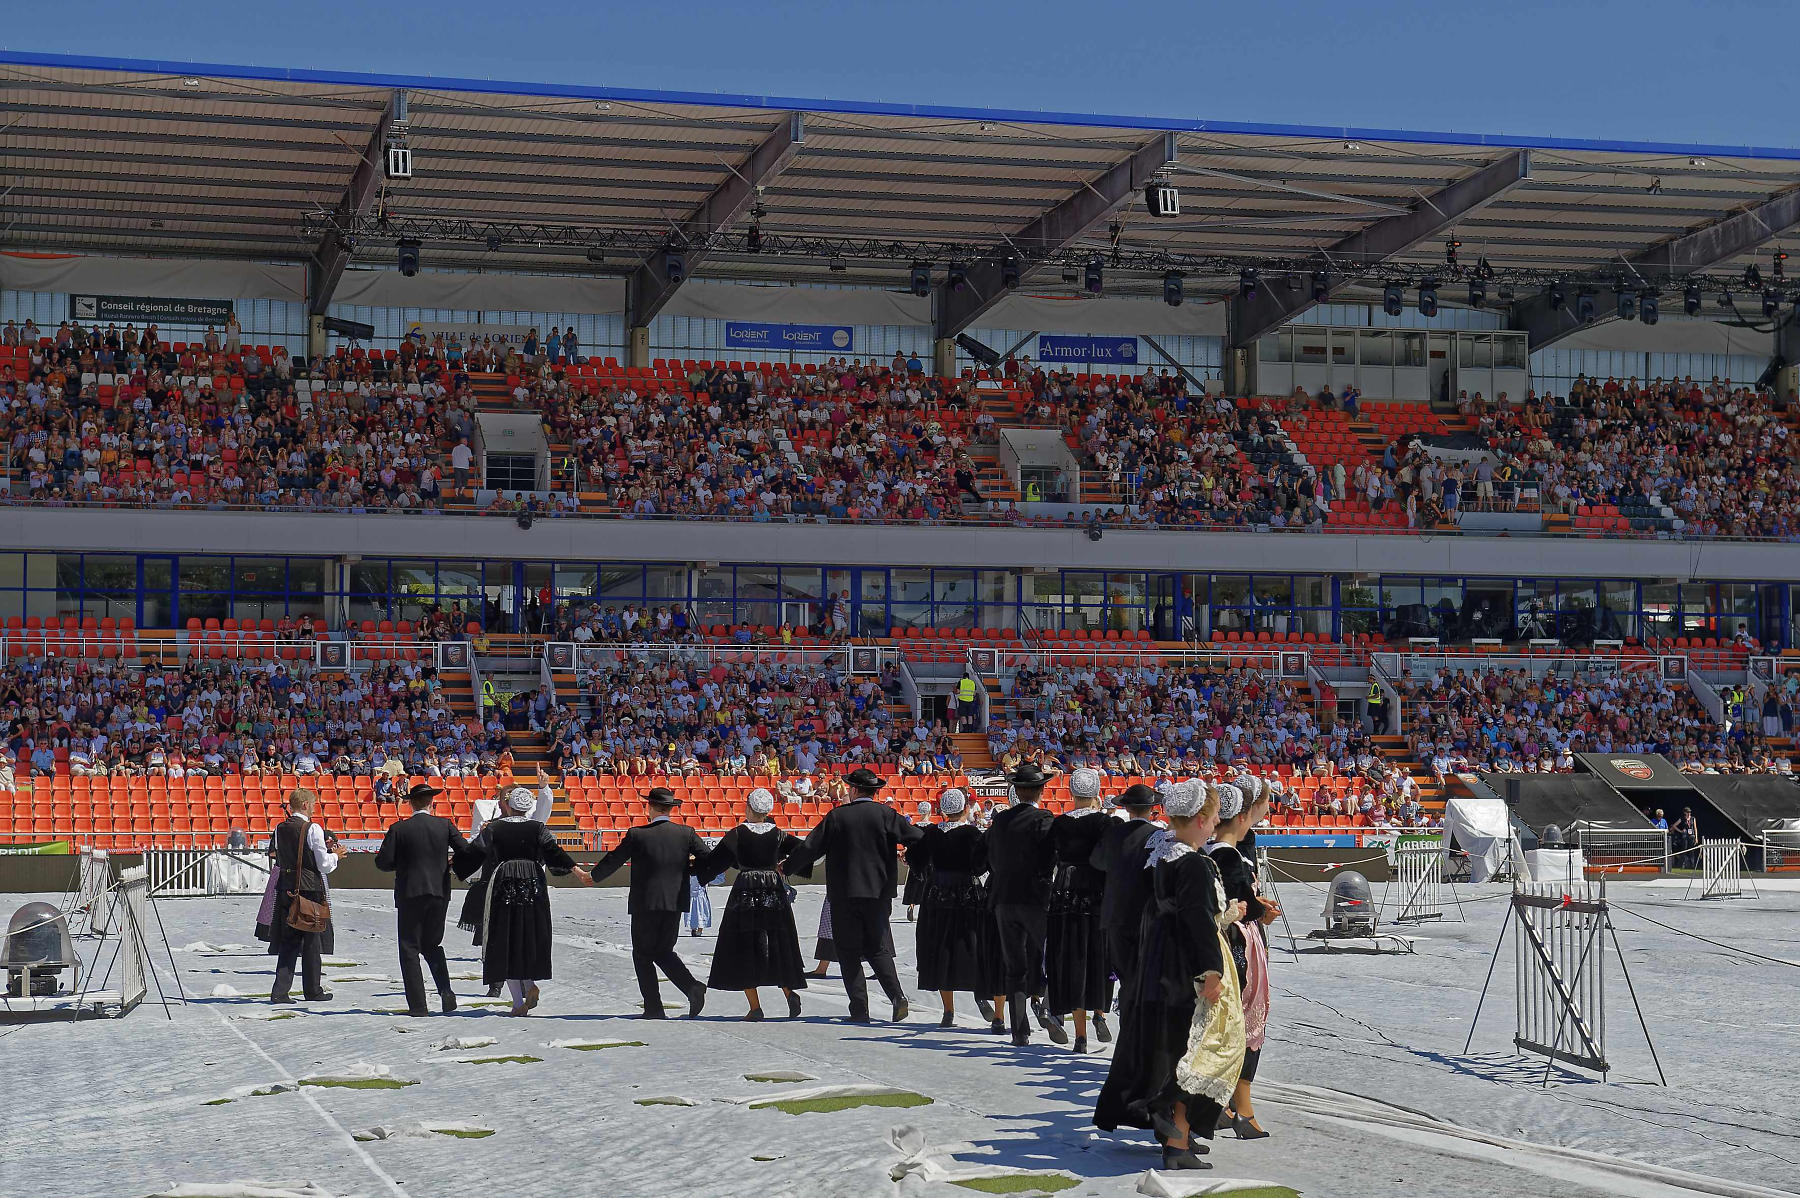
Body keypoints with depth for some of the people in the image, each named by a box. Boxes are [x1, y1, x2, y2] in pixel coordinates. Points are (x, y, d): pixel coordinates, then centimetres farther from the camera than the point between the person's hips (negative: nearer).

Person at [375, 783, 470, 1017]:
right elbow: (466, 852, -4)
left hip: (410, 894, -3)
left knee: (410, 949, 5)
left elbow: (383, 862, -9)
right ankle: (445, 991, -3)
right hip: (439, 892, 3)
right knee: (433, 945, 18)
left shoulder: (398, 829, -6)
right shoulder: (445, 825, -1)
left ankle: (418, 1005, -1)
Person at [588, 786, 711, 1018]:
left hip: (645, 903, -4)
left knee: (642, 955, 10)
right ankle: (693, 987, -4)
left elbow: (613, 860, 2)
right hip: (675, 903, 4)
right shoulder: (687, 833, -1)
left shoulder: (636, 835, -7)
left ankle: (654, 1008, 5)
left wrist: (593, 876, 21)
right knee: (664, 952, 18)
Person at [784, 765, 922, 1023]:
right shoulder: (885, 814, -3)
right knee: (878, 948, 11)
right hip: (878, 893, 1)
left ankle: (860, 1010, 1)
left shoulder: (836, 816, -2)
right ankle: (897, 996, -10)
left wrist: (787, 867, 16)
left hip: (843, 895, -1)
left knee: (849, 952, 6)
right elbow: (917, 838, -4)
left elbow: (810, 848, 1)